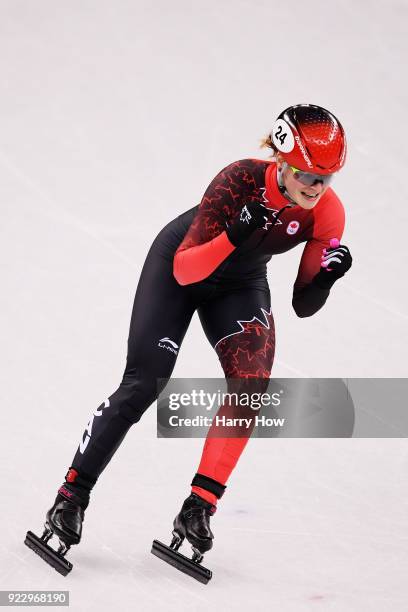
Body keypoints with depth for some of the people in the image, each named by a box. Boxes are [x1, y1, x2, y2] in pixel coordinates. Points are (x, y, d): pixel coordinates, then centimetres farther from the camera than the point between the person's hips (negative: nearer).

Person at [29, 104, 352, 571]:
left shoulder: (328, 213, -23)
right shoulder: (240, 181, -34)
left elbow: (303, 306, -15)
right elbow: (184, 271, -34)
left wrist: (325, 277, -36)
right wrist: (234, 237, -50)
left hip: (240, 286, 3)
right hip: (179, 263, -3)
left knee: (252, 383, -21)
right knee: (142, 386, -9)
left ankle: (199, 507, -15)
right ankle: (72, 496, 2)